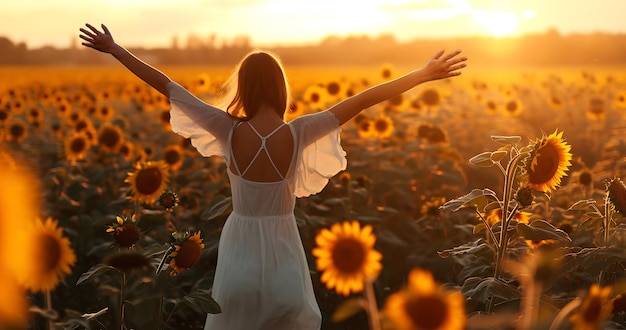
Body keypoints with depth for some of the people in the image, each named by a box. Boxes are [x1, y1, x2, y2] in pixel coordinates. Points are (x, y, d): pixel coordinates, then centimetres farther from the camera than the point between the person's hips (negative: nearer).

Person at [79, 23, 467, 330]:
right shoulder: (298, 134, -16)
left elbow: (165, 85, -8)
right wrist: (426, 74, -8)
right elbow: (363, 100, -13)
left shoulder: (229, 132, -14)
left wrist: (114, 48, 1)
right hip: (283, 252, 0)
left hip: (239, 248, 1)